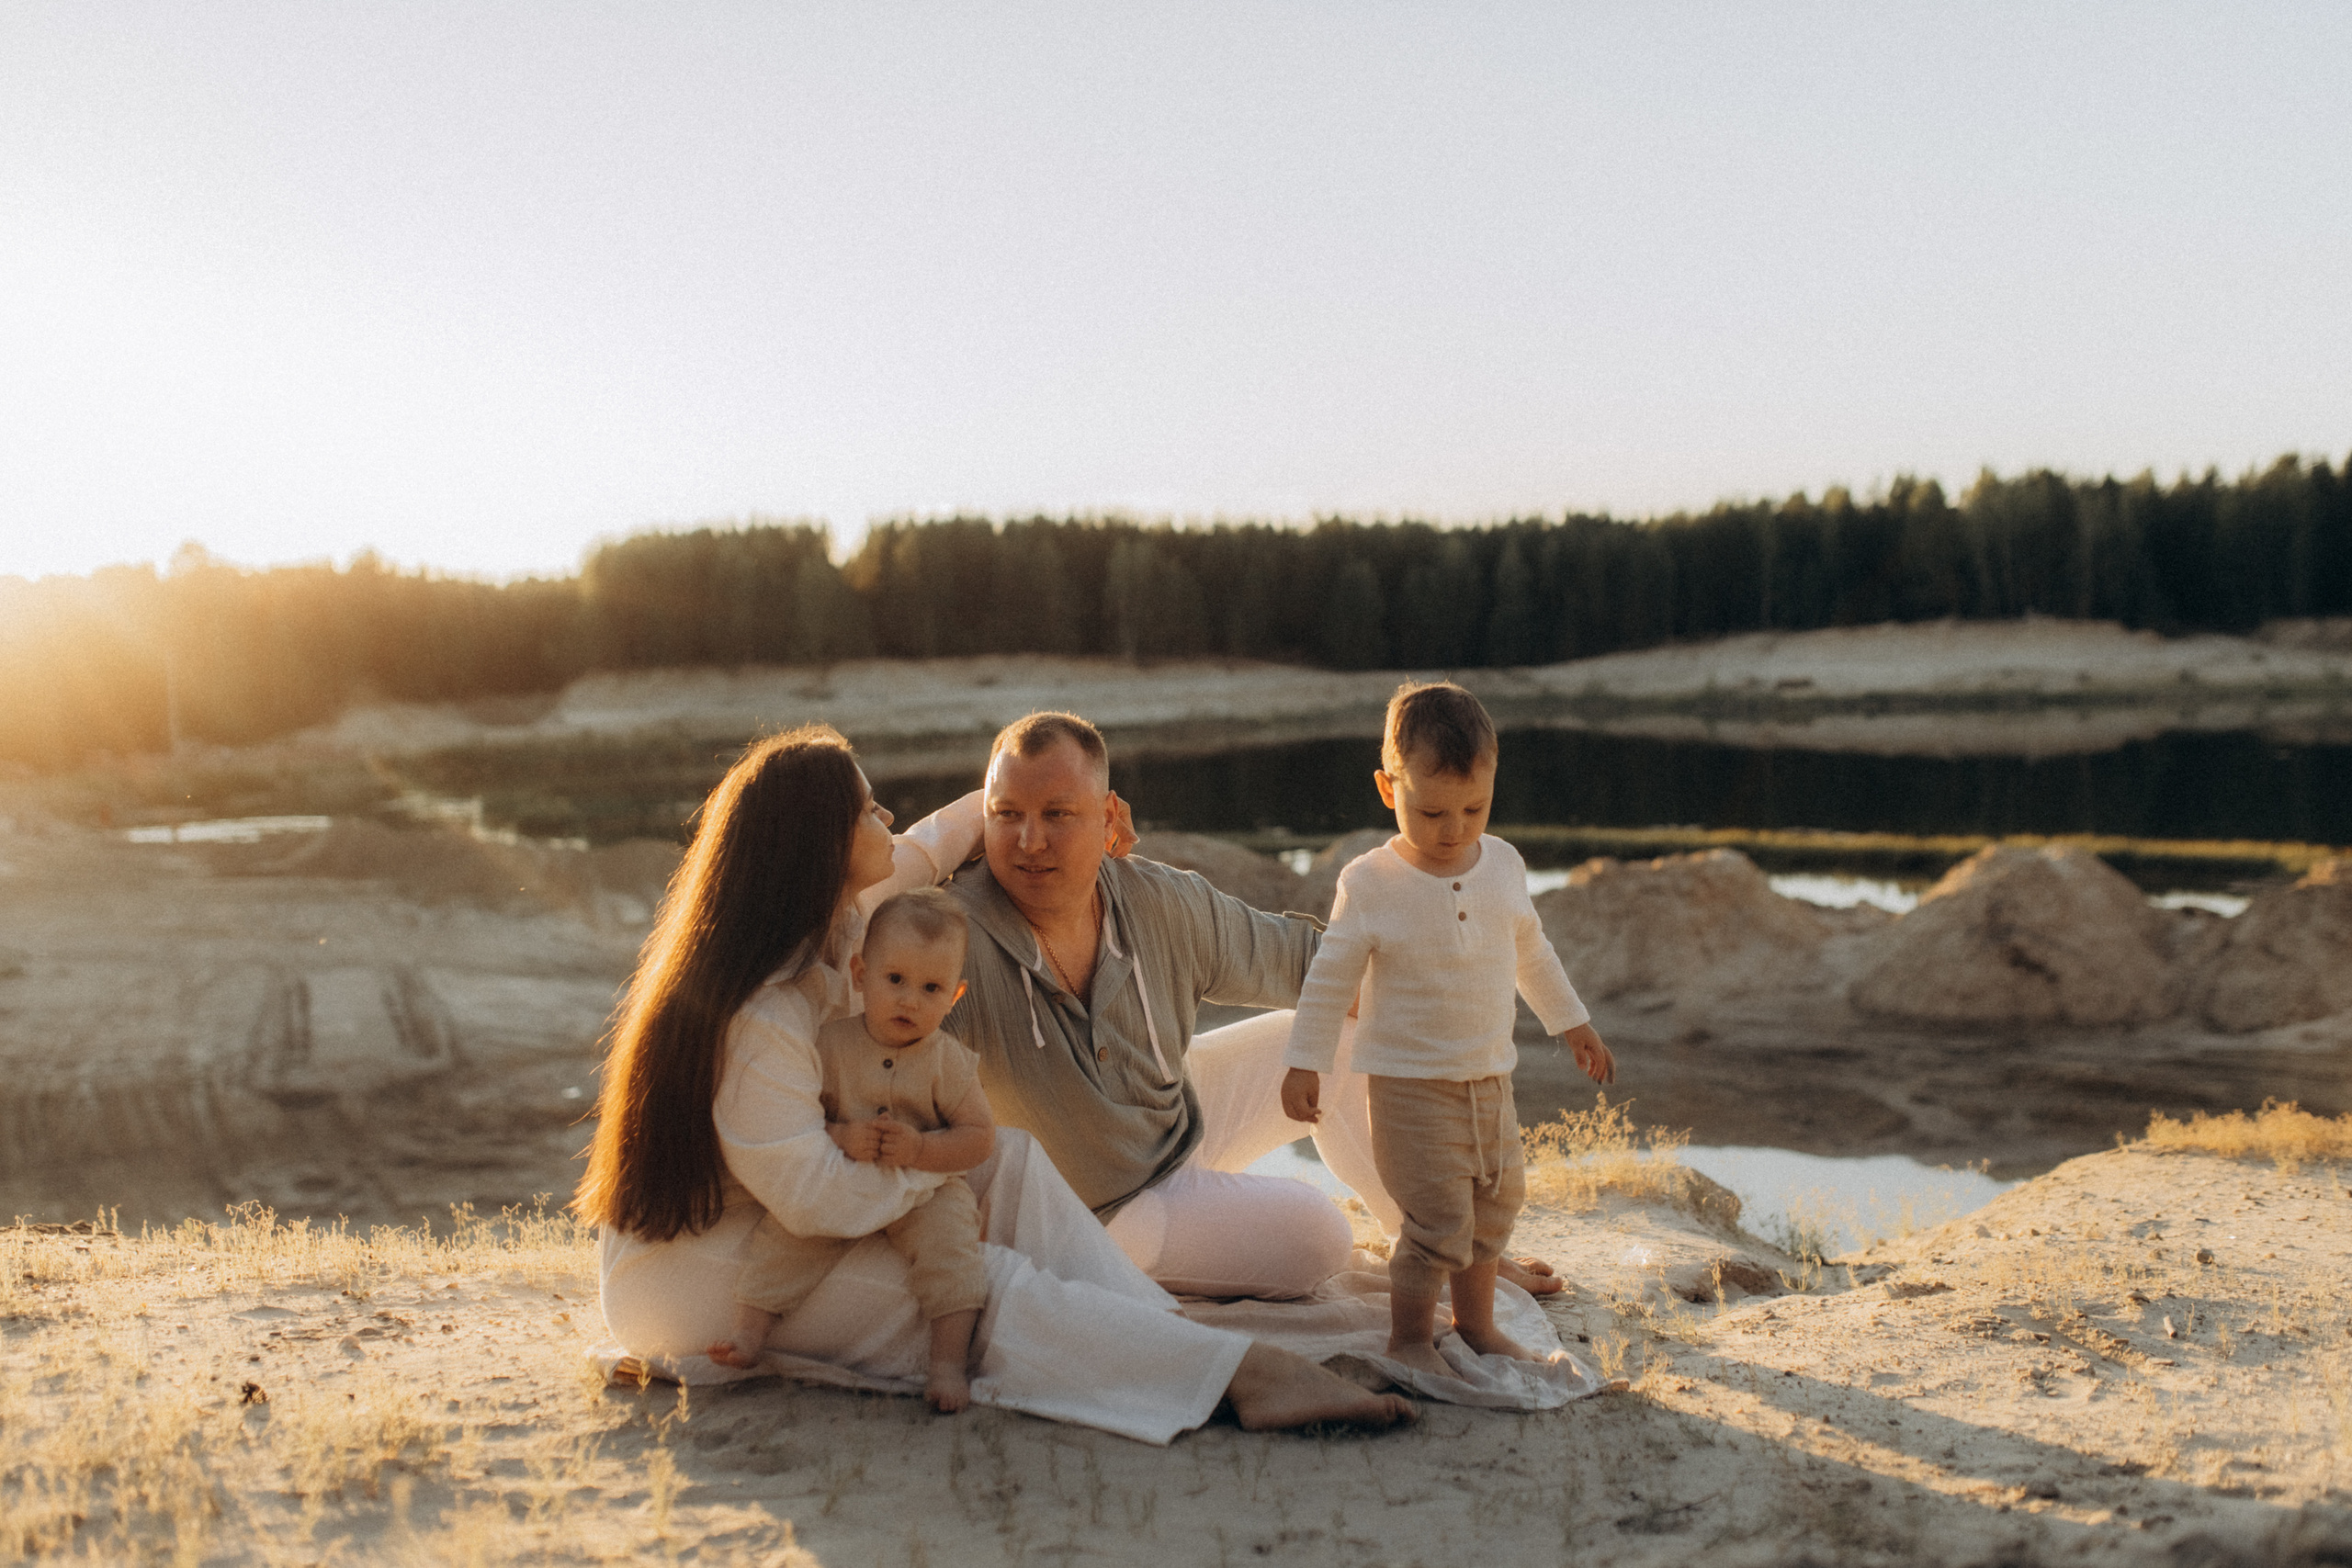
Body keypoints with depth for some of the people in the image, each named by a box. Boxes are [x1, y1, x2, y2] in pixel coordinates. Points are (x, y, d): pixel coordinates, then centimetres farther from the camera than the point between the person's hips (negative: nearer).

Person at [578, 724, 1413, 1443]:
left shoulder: (832, 920, -1)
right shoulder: (758, 1019, -30)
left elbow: (927, 847, 19)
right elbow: (818, 1199, -30)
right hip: (700, 1270, -10)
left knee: (1006, 1155, -4)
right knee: (979, 1284, -23)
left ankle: (1161, 1326, -17)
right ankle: (1238, 1374, -27)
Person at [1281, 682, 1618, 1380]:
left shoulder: (1503, 865, 1)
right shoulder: (1369, 884, -15)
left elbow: (1531, 954, 17)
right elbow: (1330, 979, -7)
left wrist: (1572, 1023, 25)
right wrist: (1303, 1064, -7)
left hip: (1491, 1079, 6)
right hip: (1411, 1086, -6)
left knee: (1494, 1208, 17)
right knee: (1439, 1221, -9)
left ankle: (1475, 1323, 36)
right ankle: (1409, 1337, 11)